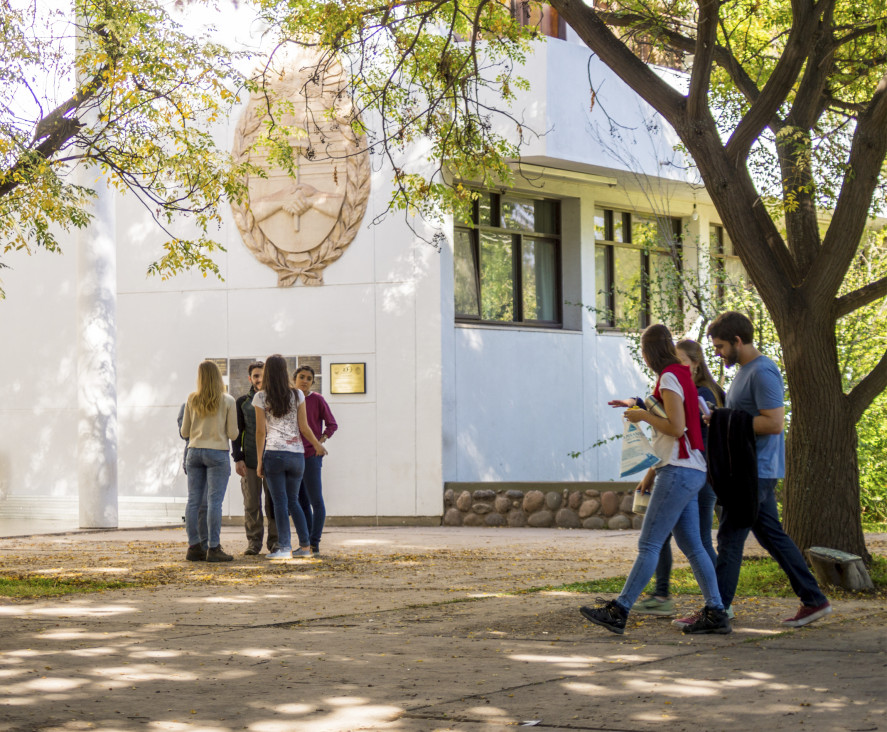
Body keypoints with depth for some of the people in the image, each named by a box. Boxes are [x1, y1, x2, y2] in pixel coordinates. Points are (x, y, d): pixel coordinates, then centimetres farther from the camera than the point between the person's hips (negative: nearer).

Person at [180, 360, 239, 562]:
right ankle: (213, 548, -8)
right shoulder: (227, 401, -4)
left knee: (193, 501, 5)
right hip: (217, 453, -3)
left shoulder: (192, 400, 4)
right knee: (214, 501, -5)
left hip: (194, 452, 4)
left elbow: (184, 432, 8)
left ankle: (194, 546, 5)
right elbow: (232, 434, -4)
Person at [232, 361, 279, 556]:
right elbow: (236, 432, 7)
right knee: (251, 503, 0)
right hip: (250, 460, 0)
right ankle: (253, 542, 6)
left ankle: (275, 541, 6)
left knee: (273, 502, -1)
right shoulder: (242, 402, 9)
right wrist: (237, 458, -3)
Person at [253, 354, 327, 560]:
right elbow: (304, 427, 7)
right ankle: (305, 546, 9)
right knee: (293, 501, 13)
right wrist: (318, 445, 23)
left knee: (280, 502, -2)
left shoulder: (261, 398, 1)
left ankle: (285, 547, -6)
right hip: (297, 454, 3)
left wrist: (259, 461, 3)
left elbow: (260, 431, -1)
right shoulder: (297, 395, 6)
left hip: (274, 452, -3)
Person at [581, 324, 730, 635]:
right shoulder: (682, 375, 17)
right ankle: (715, 613, 5)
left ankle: (618, 612, -10)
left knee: (649, 544, -9)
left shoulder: (669, 378, -12)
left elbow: (676, 427, -19)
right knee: (691, 545, 8)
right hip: (688, 471, 10)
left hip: (679, 470, -10)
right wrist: (642, 409, 15)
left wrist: (644, 416, -8)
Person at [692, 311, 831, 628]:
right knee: (772, 535, 12)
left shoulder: (762, 372, -16)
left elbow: (774, 422, -24)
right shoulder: (744, 370, 16)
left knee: (730, 540, -6)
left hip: (755, 472, -10)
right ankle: (814, 600, 15)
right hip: (752, 470, 10)